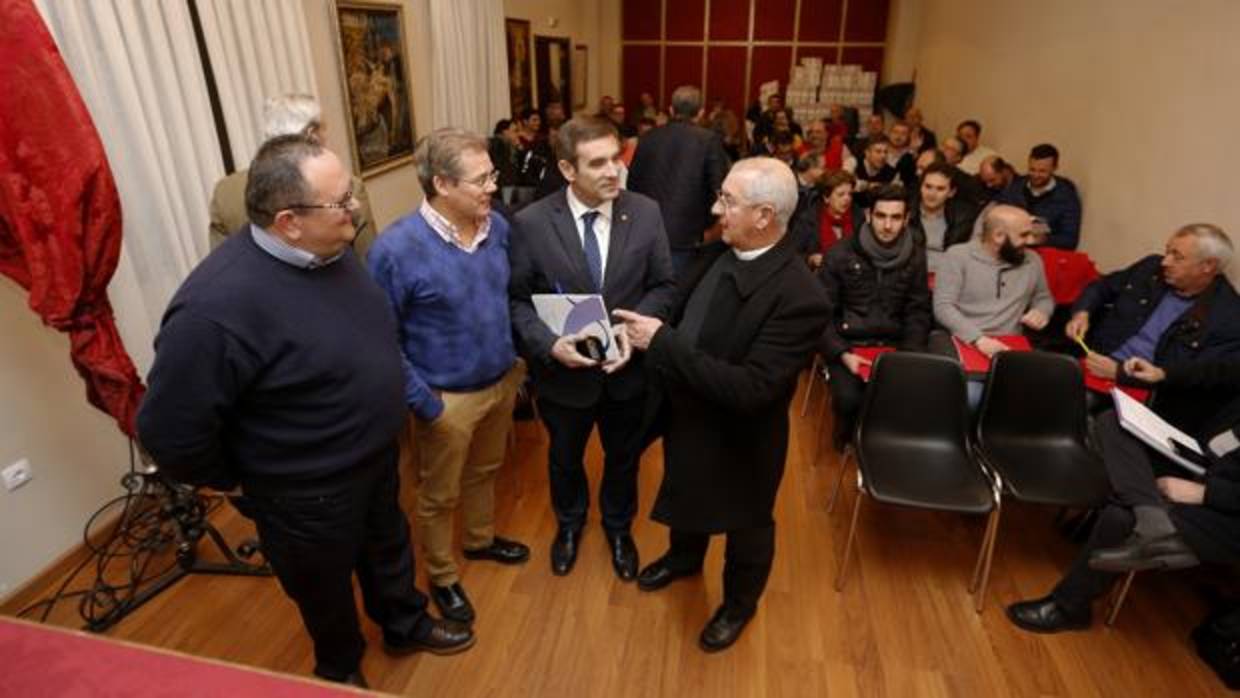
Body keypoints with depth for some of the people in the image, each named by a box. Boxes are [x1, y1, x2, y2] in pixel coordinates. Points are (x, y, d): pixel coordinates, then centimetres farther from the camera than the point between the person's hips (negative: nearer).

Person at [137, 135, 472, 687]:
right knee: (326, 594, 22)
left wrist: (382, 438, 12)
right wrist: (242, 481, -9)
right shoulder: (218, 306, -34)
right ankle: (340, 670, 51)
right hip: (308, 497, -6)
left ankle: (406, 625, 56)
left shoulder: (329, 249, -7)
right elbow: (169, 433, -26)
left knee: (388, 549, 28)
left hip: (376, 457, 7)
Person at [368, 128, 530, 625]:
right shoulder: (396, 249, -24)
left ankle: (480, 540, 54)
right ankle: (442, 578, 41)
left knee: (484, 473, 28)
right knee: (439, 496, 17)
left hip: (502, 382, 5)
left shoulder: (498, 226, -7)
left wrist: (515, 357, 6)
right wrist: (423, 404, -16)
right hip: (447, 398, -5)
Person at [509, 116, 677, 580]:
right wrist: (549, 344, -25)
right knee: (564, 458, 24)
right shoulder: (531, 222, -15)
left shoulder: (646, 213, -11)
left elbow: (664, 285, -4)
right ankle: (569, 524, 56)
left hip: (627, 367, 1)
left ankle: (618, 527, 54)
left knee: (623, 458, 23)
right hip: (563, 371, -1)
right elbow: (516, 298, -9)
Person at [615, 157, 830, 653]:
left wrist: (662, 342, -35)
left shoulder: (799, 297, -33)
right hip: (685, 418, 7)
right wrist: (645, 338, -7)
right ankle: (684, 556, 64)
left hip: (738, 440, -7)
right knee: (685, 496, 32)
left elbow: (749, 390, -36)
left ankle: (739, 603, 52)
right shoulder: (719, 254, -9)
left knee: (745, 525, 22)